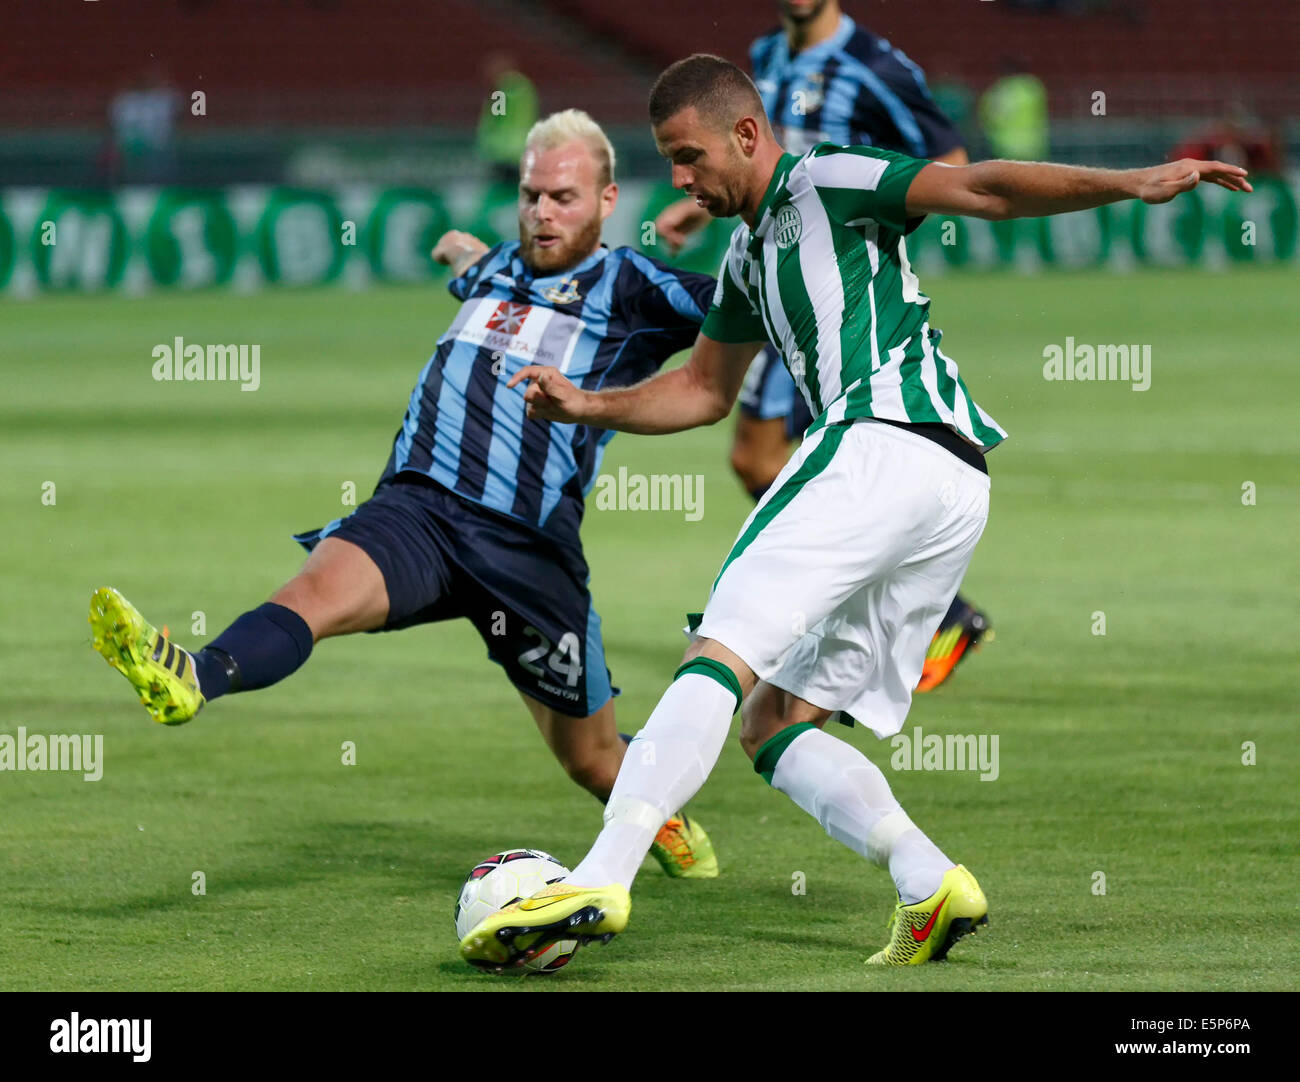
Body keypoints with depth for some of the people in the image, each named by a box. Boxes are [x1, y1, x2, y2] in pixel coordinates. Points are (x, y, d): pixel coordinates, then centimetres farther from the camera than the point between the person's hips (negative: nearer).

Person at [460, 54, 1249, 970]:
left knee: (722, 655, -16)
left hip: (885, 441, -10)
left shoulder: (827, 184, 2)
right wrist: (589, 407, 30)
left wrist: (1130, 184, -21)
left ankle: (601, 880, -26)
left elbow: (980, 189, -9)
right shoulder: (749, 254, 29)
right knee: (774, 723, 10)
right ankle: (930, 884, -10)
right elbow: (705, 390, 41)